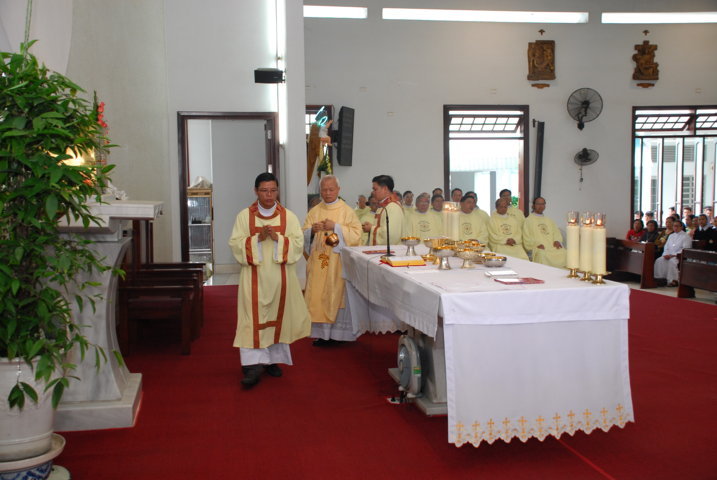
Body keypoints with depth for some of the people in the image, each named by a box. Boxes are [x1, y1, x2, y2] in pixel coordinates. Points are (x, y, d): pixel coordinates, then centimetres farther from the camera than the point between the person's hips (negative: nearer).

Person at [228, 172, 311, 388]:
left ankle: (272, 359, 25)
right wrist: (257, 239, -19)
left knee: (278, 317, 10)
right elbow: (235, 243, -4)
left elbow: (298, 242, -3)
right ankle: (253, 365, -6)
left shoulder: (288, 216, 3)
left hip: (280, 276, 2)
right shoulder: (244, 216, 1)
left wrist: (278, 238, -19)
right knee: (253, 319, -6)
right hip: (254, 276, -2)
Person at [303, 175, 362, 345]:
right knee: (318, 296, 1)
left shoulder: (347, 211, 1)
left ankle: (338, 333, 5)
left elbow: (356, 235, -8)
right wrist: (312, 230, -13)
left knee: (337, 296, -3)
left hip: (339, 263, -3)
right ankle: (322, 333, 7)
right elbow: (304, 236, 9)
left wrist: (335, 227, -16)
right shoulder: (314, 212, 11)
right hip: (318, 263, 4)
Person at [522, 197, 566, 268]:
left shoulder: (549, 220, 30)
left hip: (553, 246, 4)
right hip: (539, 249, -4)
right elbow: (527, 238, 3)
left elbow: (556, 233, 20)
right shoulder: (528, 221, 13)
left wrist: (557, 241, -3)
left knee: (564, 254, -25)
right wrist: (537, 244, -14)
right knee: (542, 255, -38)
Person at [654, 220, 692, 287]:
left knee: (672, 261, -37)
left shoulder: (686, 236, 1)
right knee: (659, 261, -22)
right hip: (669, 256, 6)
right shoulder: (671, 236, 23)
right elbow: (666, 247, 20)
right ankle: (660, 278, -25)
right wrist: (666, 254, -3)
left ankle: (673, 280, -33)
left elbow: (685, 249, -10)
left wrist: (674, 255, -18)